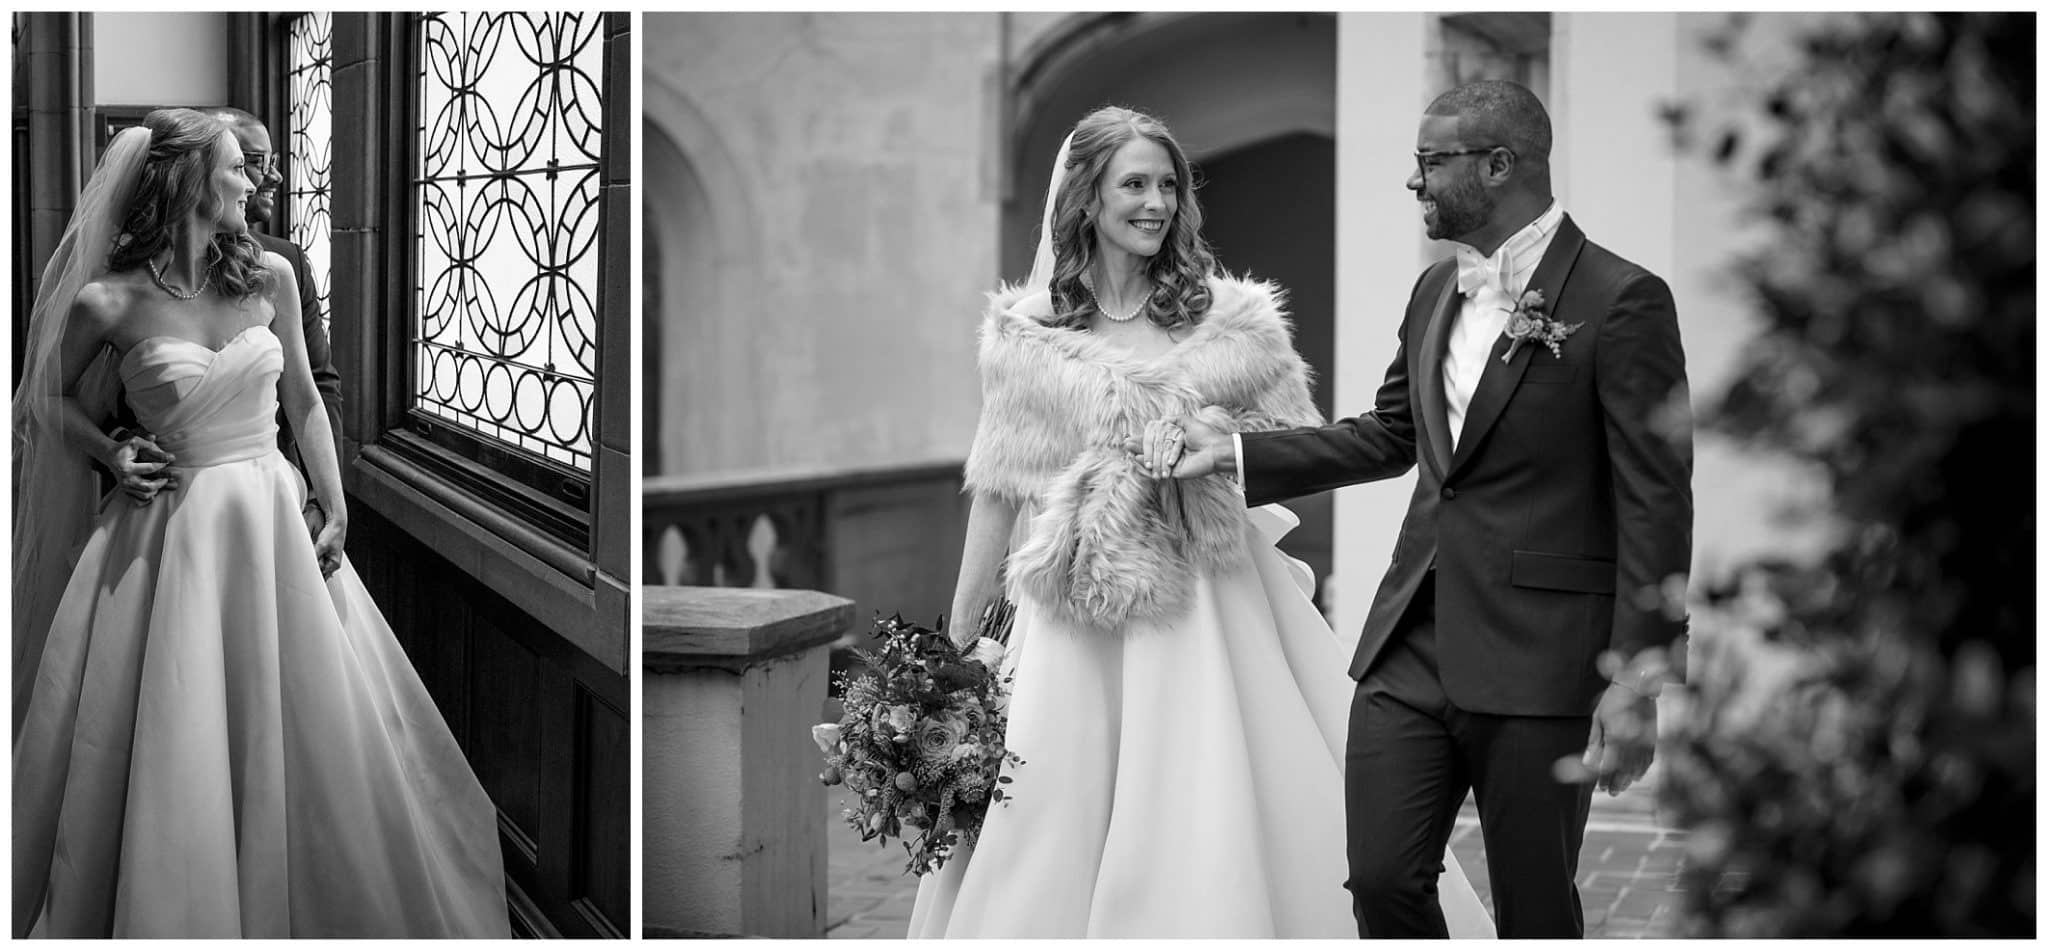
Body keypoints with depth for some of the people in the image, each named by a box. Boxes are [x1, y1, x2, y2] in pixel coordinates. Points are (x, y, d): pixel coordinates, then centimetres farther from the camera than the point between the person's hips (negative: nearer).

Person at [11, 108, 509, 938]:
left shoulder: (268, 278, 0)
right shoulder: (110, 301, -9)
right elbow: (49, 402, 7)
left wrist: (335, 509, 3)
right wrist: (113, 456, -8)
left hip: (274, 522, 4)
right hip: (172, 536, -3)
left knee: (302, 734, 10)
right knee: (174, 757, 0)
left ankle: (293, 908, 27)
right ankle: (172, 915, 18)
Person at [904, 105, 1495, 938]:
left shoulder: (1230, 318, 5)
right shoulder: (1026, 335, 4)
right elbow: (997, 491, 8)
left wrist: (1226, 445, -5)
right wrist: (957, 643, 9)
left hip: (1210, 611, 0)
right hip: (1080, 627, 0)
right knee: (1058, 828, -1)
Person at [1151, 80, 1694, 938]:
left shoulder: (1620, 302, -11)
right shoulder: (1435, 291, 13)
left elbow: (1655, 505, -12)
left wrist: (1635, 682, -15)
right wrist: (1234, 453, 14)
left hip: (1536, 664, -6)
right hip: (1411, 643, 6)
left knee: (1532, 911, 5)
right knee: (1382, 880, 2)